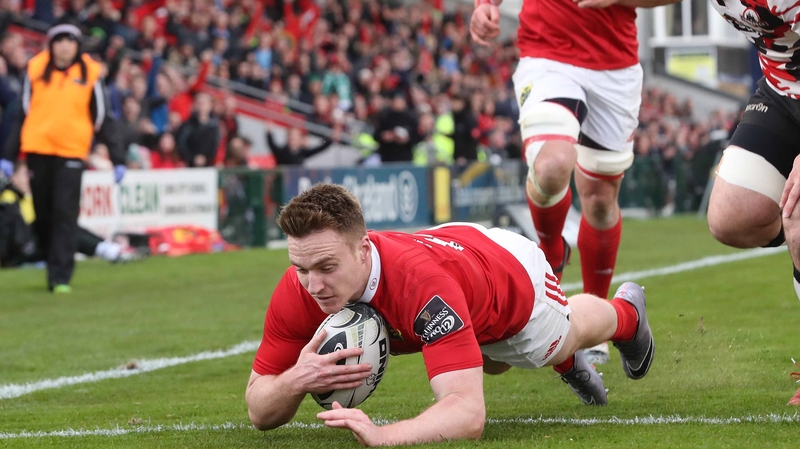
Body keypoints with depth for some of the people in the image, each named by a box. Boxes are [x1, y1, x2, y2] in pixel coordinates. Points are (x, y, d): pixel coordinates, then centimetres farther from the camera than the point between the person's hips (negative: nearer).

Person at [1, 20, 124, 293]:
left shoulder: (90, 73, 2)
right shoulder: (36, 70, 6)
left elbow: (102, 120, 6)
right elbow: (23, 115, 10)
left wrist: (118, 158, 1)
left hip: (71, 151, -2)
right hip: (38, 149, 2)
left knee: (65, 214, -11)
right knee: (43, 214, 8)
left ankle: (61, 277, -10)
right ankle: (54, 262, 25)